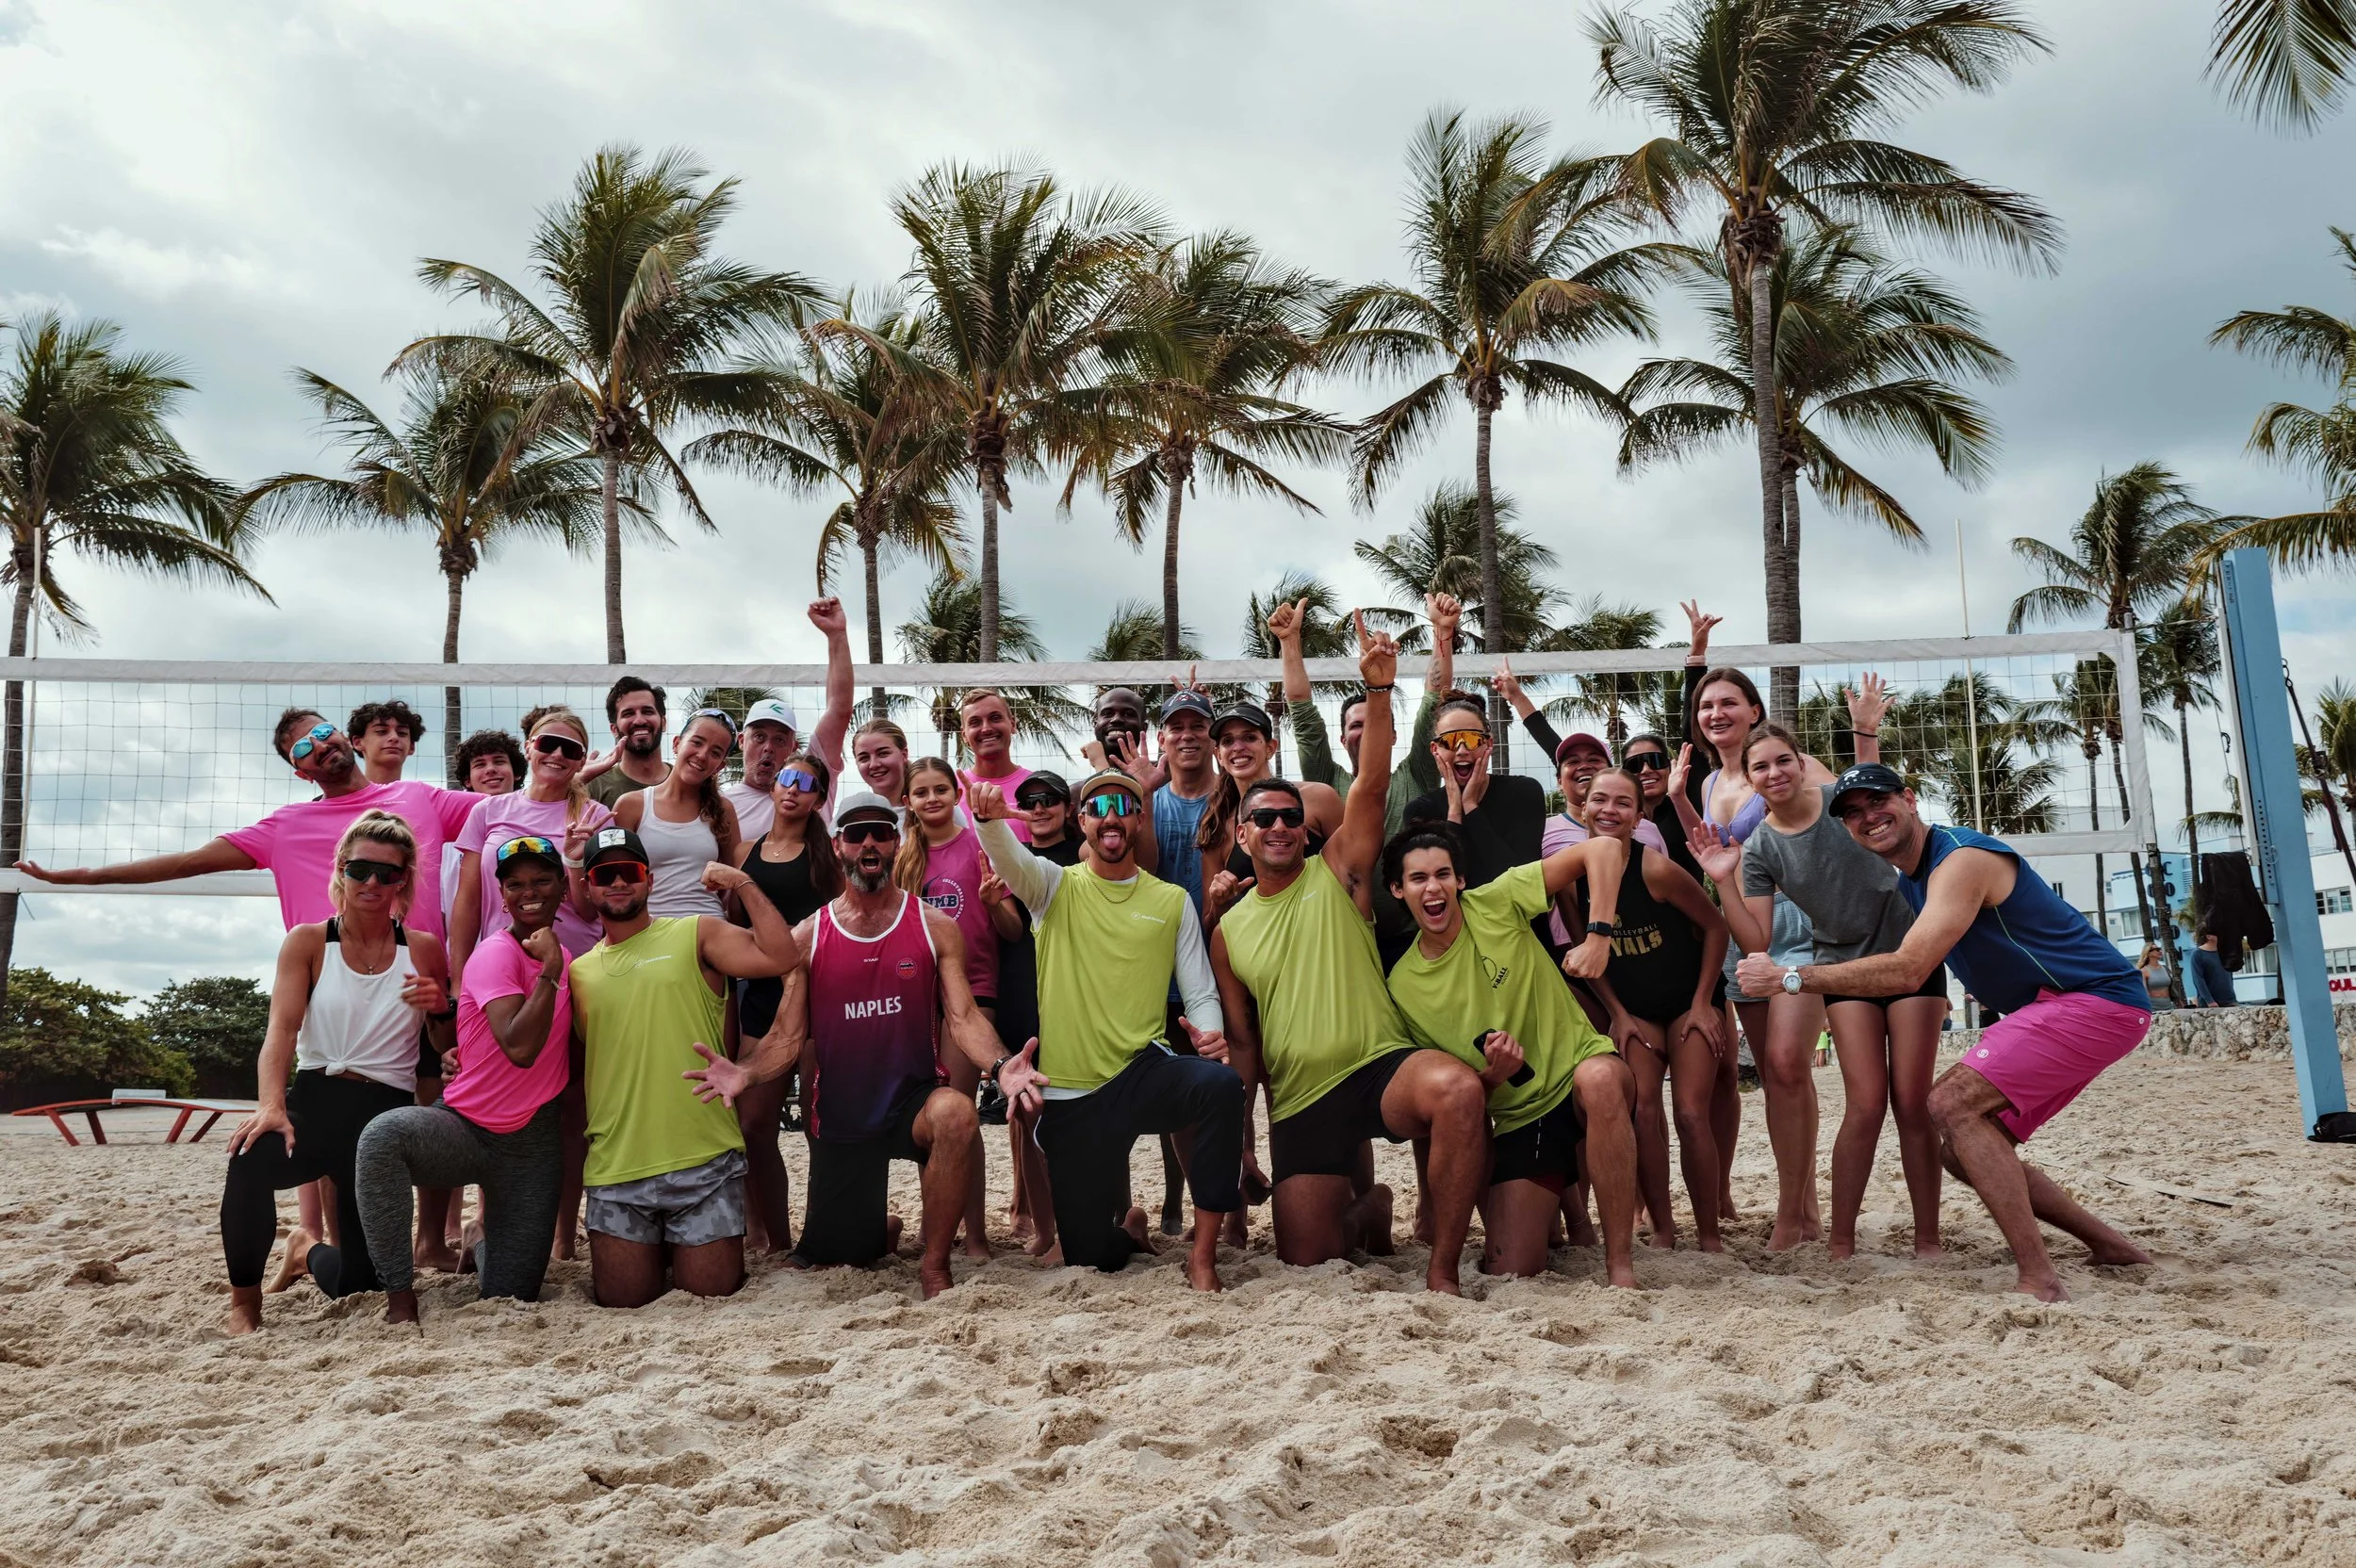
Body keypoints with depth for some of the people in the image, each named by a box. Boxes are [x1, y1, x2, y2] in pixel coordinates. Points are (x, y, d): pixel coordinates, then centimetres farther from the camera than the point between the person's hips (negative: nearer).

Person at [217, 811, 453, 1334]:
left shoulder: (423, 951, 6)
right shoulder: (308, 942, 4)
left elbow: (449, 1049, 12)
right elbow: (281, 1030, -8)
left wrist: (440, 1010, -11)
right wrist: (270, 1106, -26)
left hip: (387, 1111, 1)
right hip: (315, 1098, -1)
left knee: (363, 1279, -2)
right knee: (250, 1159, -38)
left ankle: (308, 1251, 39)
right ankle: (244, 1302, -10)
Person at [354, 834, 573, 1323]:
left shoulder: (563, 956, 7)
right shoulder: (496, 954, -13)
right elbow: (520, 1048, -28)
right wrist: (550, 969, -27)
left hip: (533, 1145, 5)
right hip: (464, 1130, -5)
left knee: (512, 1298, 4)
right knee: (384, 1135, -40)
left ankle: (483, 1248, 41)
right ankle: (399, 1296, -27)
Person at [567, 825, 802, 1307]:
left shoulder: (696, 935, 3)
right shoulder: (579, 970, 13)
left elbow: (783, 958, -13)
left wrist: (744, 883, -11)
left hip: (704, 1163, -3)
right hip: (616, 1171, 3)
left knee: (711, 1293, 1)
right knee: (621, 1299, 4)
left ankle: (691, 1252, 32)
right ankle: (655, 1251, 34)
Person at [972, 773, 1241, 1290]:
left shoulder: (1172, 901, 7)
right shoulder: (1055, 886, 4)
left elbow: (1201, 995, 6)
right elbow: (1009, 857, -18)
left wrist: (1210, 1034, -18)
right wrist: (991, 817, -42)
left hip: (1142, 1074, 0)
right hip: (1069, 1093, 0)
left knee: (1222, 1084, -34)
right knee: (1091, 1258, 2)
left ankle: (1203, 1252, -20)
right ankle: (1126, 1224, 41)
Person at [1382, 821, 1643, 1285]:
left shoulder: (1496, 904, -8)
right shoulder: (1402, 985, -1)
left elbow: (1605, 848, -14)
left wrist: (1598, 937, -25)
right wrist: (1490, 1078, -18)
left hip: (1580, 1074, -3)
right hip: (1516, 1120, 3)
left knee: (1599, 1077, -40)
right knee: (1510, 1269, -10)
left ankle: (1620, 1267, -29)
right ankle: (1558, 1198, 27)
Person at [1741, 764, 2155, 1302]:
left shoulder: (1962, 859, -20)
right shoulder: (1908, 882, 11)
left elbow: (1908, 970, -31)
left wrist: (1789, 976, -29)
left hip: (2100, 1000, -10)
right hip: (2052, 1009, 10)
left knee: (1953, 1104, -22)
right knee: (1963, 1149, 9)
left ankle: (2040, 1282, -22)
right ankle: (2111, 1247, 20)